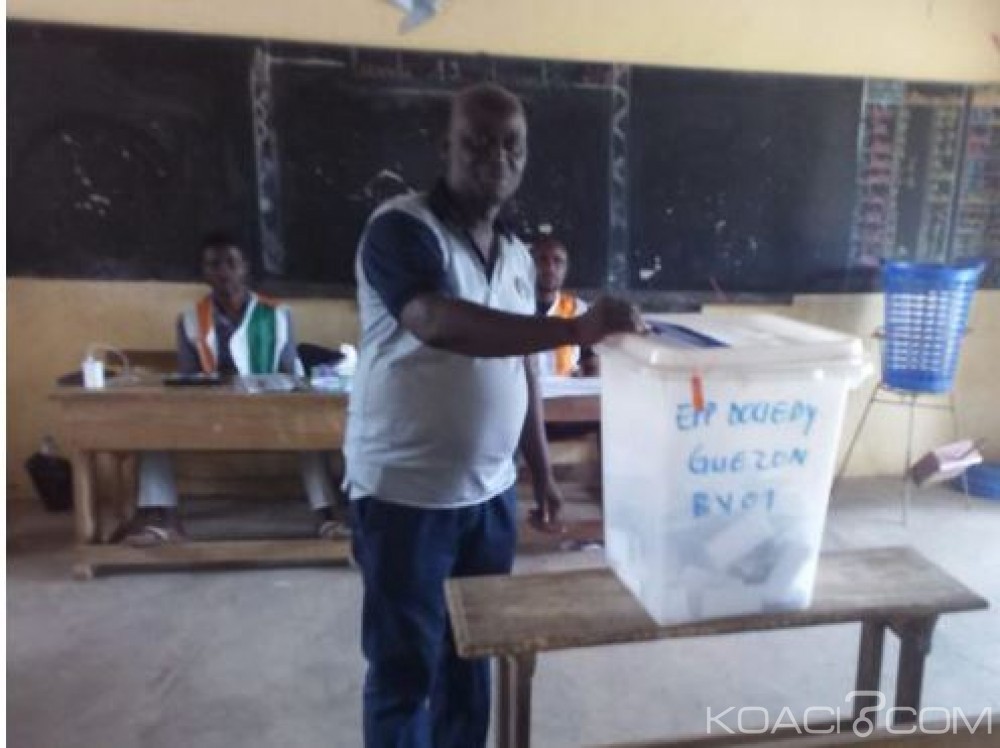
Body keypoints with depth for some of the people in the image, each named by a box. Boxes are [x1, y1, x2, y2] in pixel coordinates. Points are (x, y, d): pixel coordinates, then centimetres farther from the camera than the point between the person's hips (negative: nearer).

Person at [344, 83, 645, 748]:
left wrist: (542, 471, 15)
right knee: (405, 670, 9)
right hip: (405, 495, -6)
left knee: (472, 659, 20)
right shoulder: (401, 229, -14)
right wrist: (576, 329, -41)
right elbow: (439, 323, -34)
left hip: (490, 493, 7)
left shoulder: (518, 256, 9)